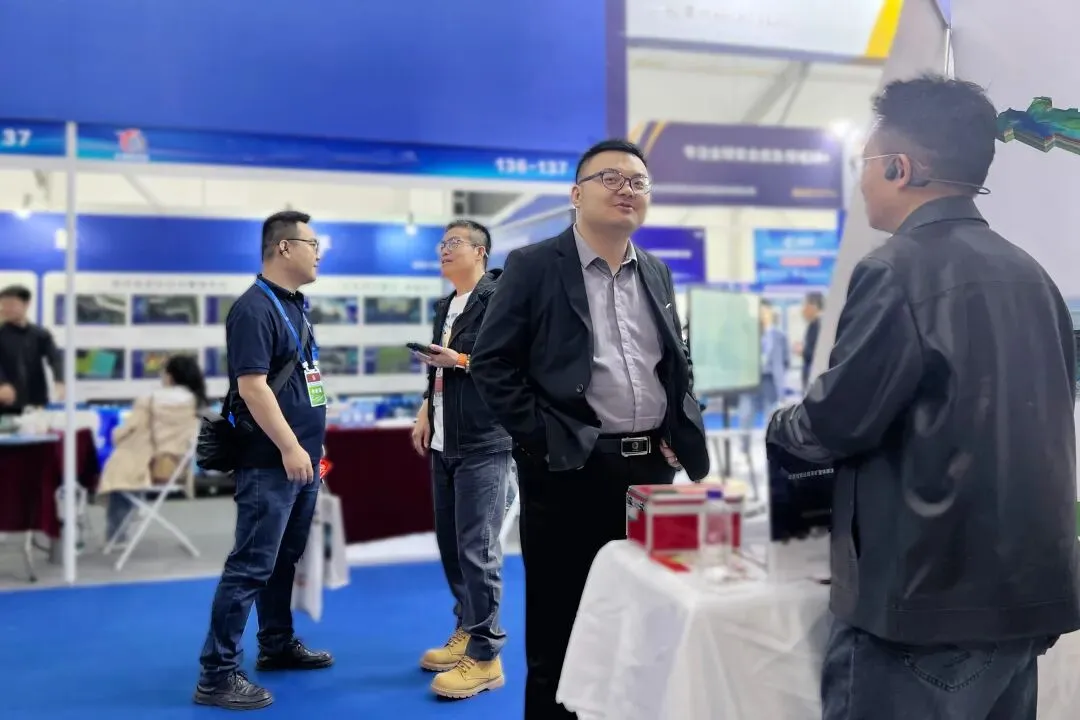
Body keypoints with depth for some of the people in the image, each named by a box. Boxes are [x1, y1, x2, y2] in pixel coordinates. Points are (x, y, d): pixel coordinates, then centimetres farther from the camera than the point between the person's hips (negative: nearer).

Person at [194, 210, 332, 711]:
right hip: (270, 463, -9)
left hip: (301, 461, 9)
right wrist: (289, 447, -21)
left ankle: (278, 645, 31)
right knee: (250, 567, -5)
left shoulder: (294, 305, 14)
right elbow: (251, 385, -21)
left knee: (284, 560, 18)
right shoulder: (254, 308, -15)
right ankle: (217, 674, 3)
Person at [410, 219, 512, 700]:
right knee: (450, 543, 14)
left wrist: (460, 361, -20)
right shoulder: (445, 306, 18)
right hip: (444, 442, 9)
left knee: (477, 548, -6)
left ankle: (485, 656, 3)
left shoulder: (498, 298, -9)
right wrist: (426, 411, 11)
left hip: (482, 442, -9)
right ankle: (466, 631, 29)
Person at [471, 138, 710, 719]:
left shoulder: (657, 274, 13)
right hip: (568, 471, -5)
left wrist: (688, 448, 8)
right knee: (557, 632, 6)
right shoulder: (533, 266, -3)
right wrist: (537, 439, -12)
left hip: (650, 468, 5)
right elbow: (491, 362, -6)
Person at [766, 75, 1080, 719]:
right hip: (1028, 585, 8)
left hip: (933, 595, -8)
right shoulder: (1028, 272, 8)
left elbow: (837, 423, -15)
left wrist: (779, 427, 6)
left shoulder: (900, 270, -16)